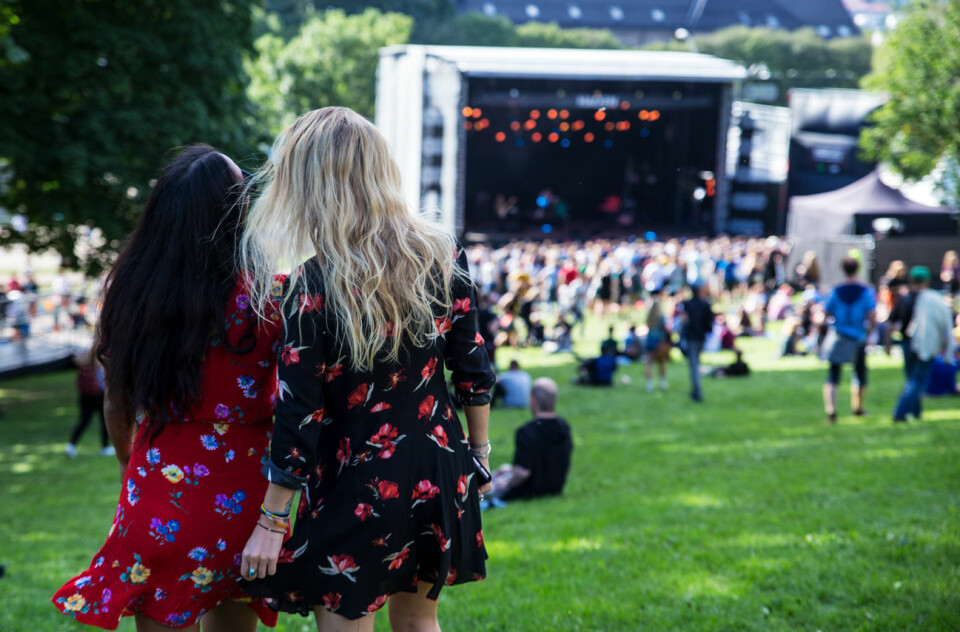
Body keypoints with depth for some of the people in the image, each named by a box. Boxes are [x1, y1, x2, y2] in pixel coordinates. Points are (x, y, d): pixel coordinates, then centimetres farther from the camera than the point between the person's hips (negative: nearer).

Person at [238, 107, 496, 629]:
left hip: (358, 488, -5)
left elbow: (299, 414, -16)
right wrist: (479, 450, 17)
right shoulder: (442, 254, -5)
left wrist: (272, 521, -8)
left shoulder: (315, 285, -18)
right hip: (438, 479, 5)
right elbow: (471, 368, 3)